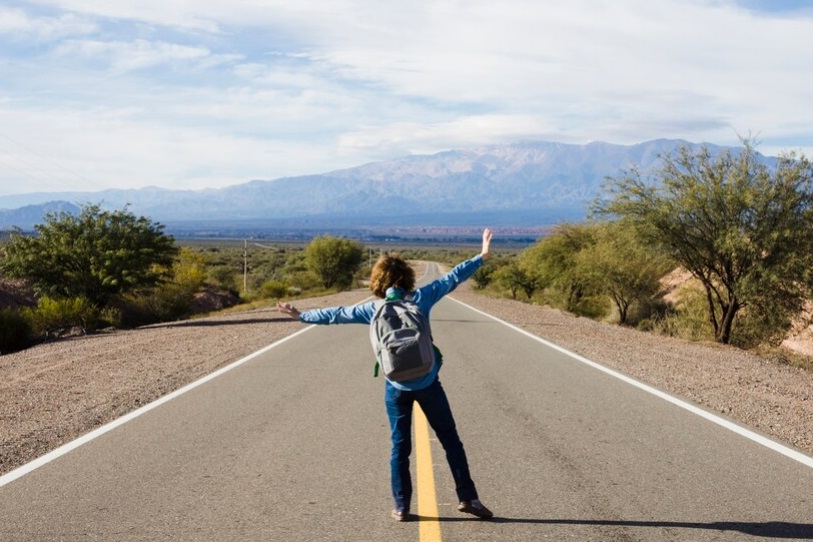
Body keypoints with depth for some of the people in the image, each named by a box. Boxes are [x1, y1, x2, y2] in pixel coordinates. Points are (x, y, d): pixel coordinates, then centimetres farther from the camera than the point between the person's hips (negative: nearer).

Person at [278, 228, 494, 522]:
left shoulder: (373, 309, 0)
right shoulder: (420, 298, -4)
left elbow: (336, 315, 9)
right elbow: (452, 278, -2)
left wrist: (302, 316, 21)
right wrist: (481, 256, 4)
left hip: (396, 387, 1)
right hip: (427, 383, -1)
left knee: (400, 447, 11)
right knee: (450, 440, 10)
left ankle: (401, 507, 14)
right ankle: (468, 497, 11)